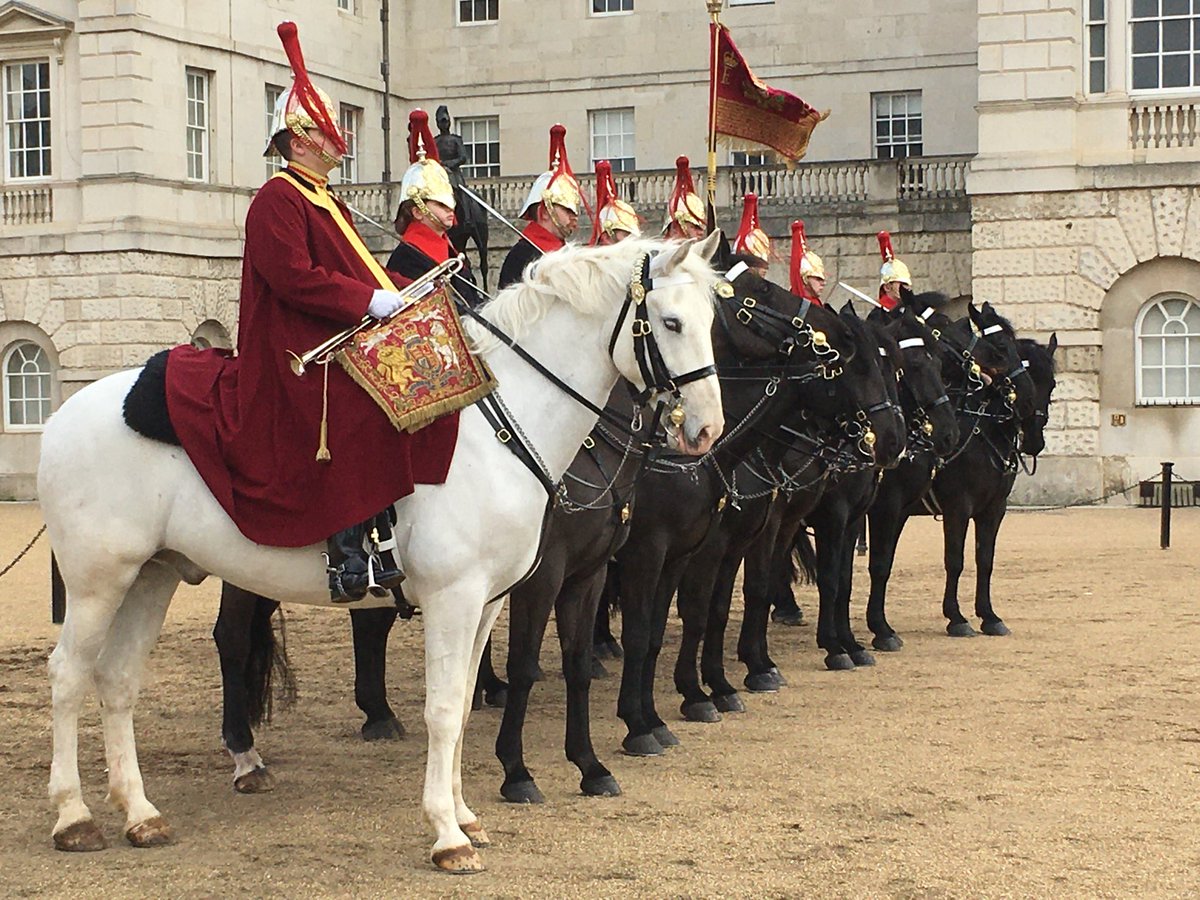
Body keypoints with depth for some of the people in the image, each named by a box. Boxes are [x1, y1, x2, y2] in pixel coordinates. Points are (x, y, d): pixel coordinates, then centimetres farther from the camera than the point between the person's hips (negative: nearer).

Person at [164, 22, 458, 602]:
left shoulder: (328, 204, 23)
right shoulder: (278, 200, -8)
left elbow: (358, 273, 22)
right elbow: (293, 277, -19)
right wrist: (371, 302, -20)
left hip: (339, 344, 10)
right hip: (297, 357, -10)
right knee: (363, 409, -32)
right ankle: (350, 551, -30)